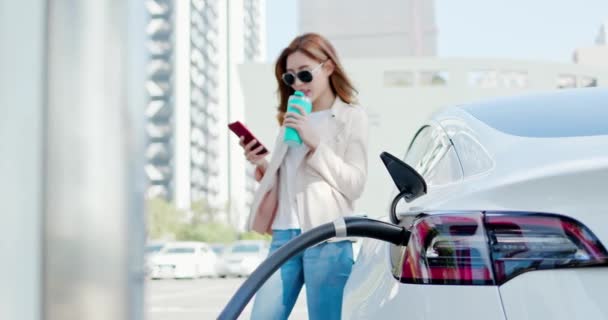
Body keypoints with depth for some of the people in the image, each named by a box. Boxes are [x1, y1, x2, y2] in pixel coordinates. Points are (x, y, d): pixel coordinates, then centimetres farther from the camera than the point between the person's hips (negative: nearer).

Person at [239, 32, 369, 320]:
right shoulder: (292, 119, 20)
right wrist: (262, 166, 3)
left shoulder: (351, 117, 4)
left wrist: (315, 144, -12)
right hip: (283, 236, 5)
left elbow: (355, 184, -6)